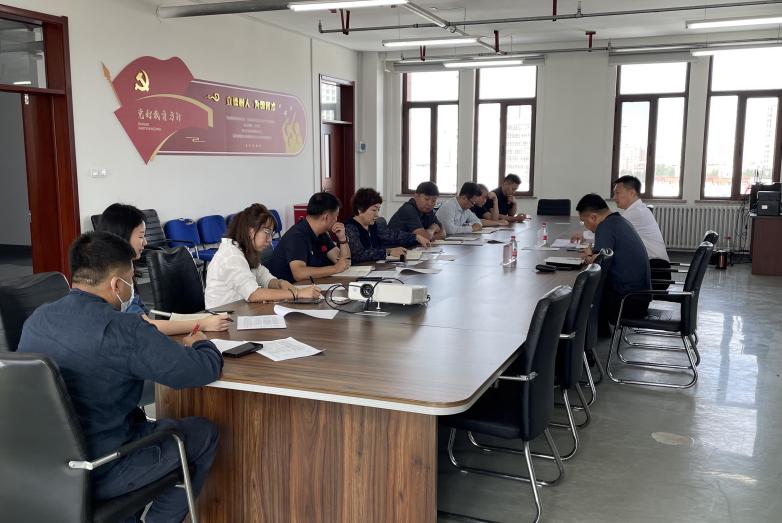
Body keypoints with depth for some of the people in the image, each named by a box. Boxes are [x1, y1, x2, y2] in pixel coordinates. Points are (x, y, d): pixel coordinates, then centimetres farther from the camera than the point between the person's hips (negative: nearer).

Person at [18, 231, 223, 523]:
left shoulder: (37, 318, -2)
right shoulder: (123, 330, -25)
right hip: (97, 474, -7)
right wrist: (201, 344, 2)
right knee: (204, 433, 13)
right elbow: (206, 370, -21)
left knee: (139, 421, 32)